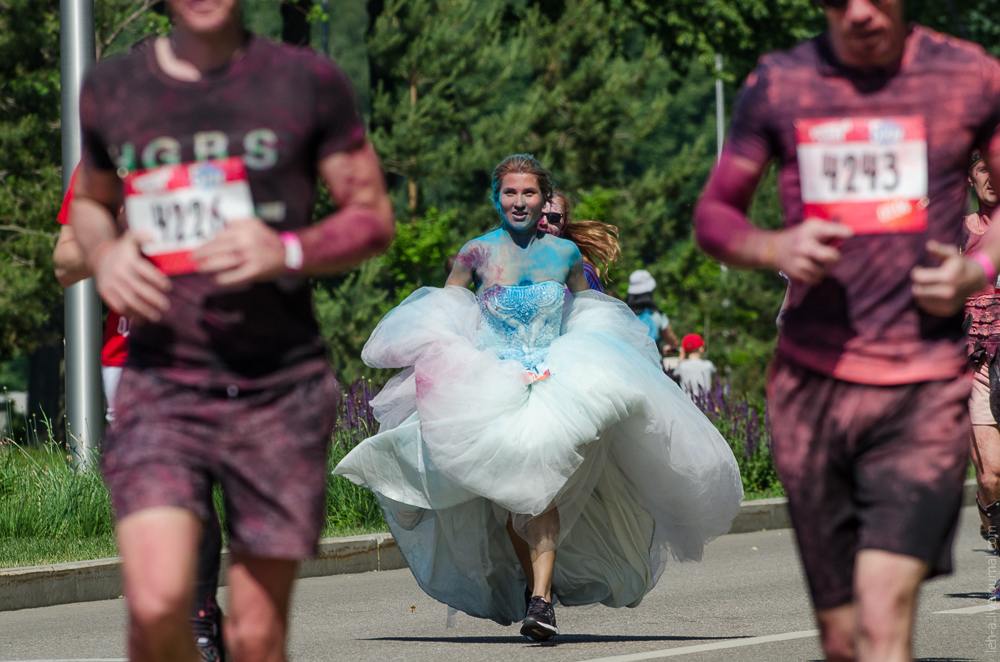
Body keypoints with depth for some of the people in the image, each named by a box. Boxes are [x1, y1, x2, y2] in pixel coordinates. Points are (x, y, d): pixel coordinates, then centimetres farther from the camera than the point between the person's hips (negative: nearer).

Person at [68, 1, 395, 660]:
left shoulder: (309, 82, 1)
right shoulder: (111, 89, 7)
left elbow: (374, 216, 6)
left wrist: (289, 252, -14)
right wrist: (103, 255, 1)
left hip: (280, 387, 0)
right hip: (162, 382, 0)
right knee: (157, 605, -20)